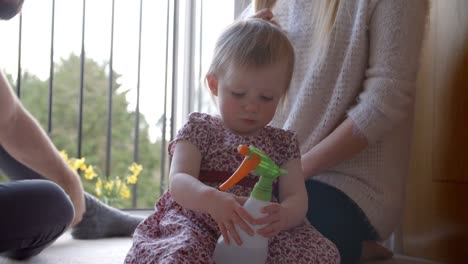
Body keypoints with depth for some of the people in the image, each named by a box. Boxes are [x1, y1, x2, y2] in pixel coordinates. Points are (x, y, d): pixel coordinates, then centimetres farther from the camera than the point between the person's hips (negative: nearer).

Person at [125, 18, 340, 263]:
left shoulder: (283, 143, 17)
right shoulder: (199, 129, 8)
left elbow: (296, 197, 3)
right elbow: (179, 181, -8)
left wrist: (283, 215, -25)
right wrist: (211, 199, -32)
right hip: (197, 223, -3)